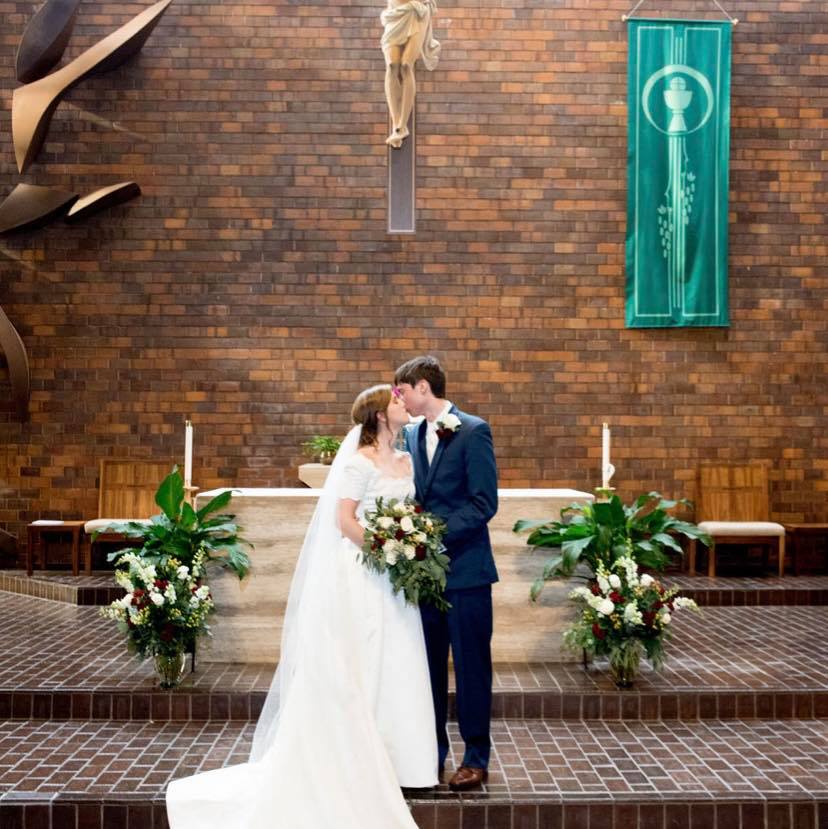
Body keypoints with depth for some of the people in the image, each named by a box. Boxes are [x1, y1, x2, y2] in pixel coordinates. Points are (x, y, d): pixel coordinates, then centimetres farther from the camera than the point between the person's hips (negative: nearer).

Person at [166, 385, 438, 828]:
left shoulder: (405, 461, 13)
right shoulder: (360, 459, -9)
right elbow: (344, 520, -13)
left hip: (395, 580, 7)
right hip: (363, 576, -7)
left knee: (394, 669, 9)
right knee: (360, 671, -1)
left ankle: (390, 759, 18)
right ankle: (355, 763, 8)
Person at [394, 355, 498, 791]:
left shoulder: (473, 431, -9)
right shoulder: (412, 434, 11)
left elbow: (484, 503, -14)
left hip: (464, 569, -6)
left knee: (471, 665, 4)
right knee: (428, 665, 12)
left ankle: (476, 757, 15)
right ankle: (432, 752, 23)